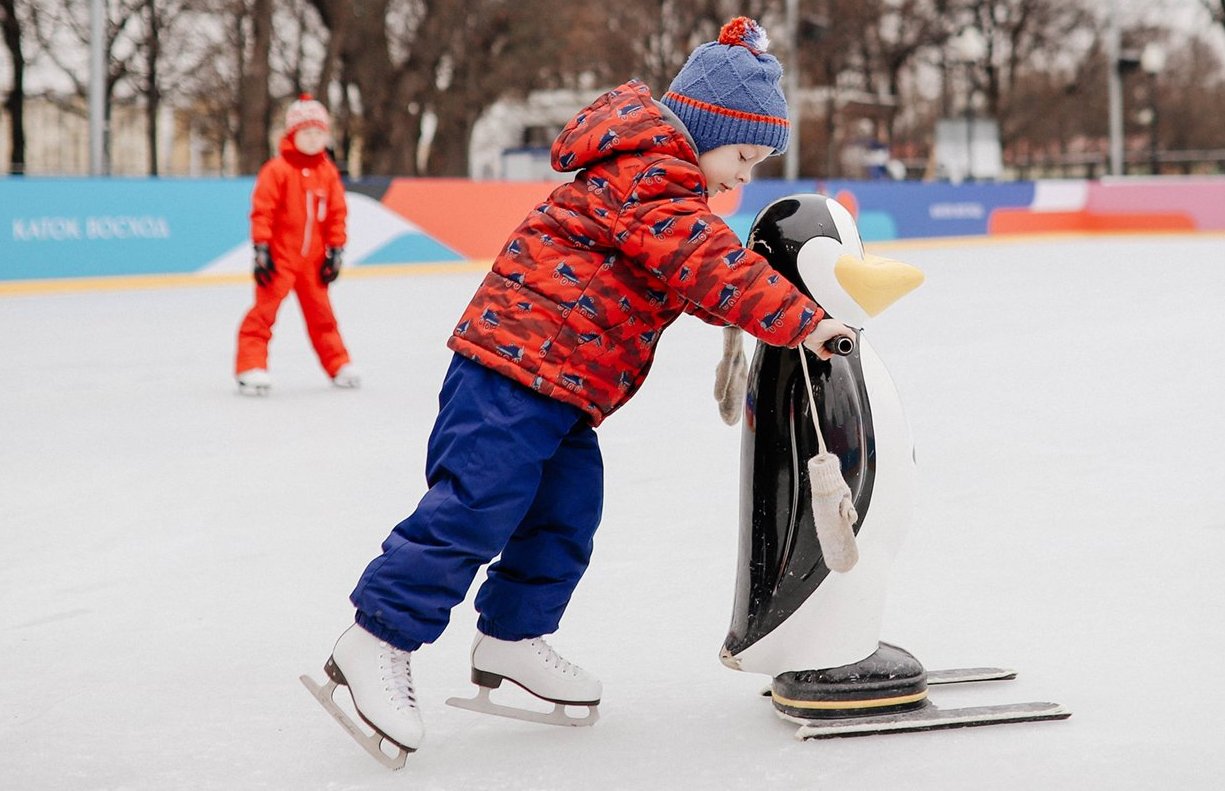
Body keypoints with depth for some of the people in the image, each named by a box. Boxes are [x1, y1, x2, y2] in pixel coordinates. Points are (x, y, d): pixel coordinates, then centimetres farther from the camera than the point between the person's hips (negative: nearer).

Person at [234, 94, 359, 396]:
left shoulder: (328, 172, 6)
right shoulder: (277, 169, -11)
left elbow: (336, 213, 11)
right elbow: (261, 210, -12)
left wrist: (335, 251, 8)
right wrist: (261, 250, -15)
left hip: (312, 259, 5)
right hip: (279, 257, -5)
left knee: (320, 312, 15)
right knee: (264, 311, -8)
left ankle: (339, 366, 25)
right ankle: (250, 367, -8)